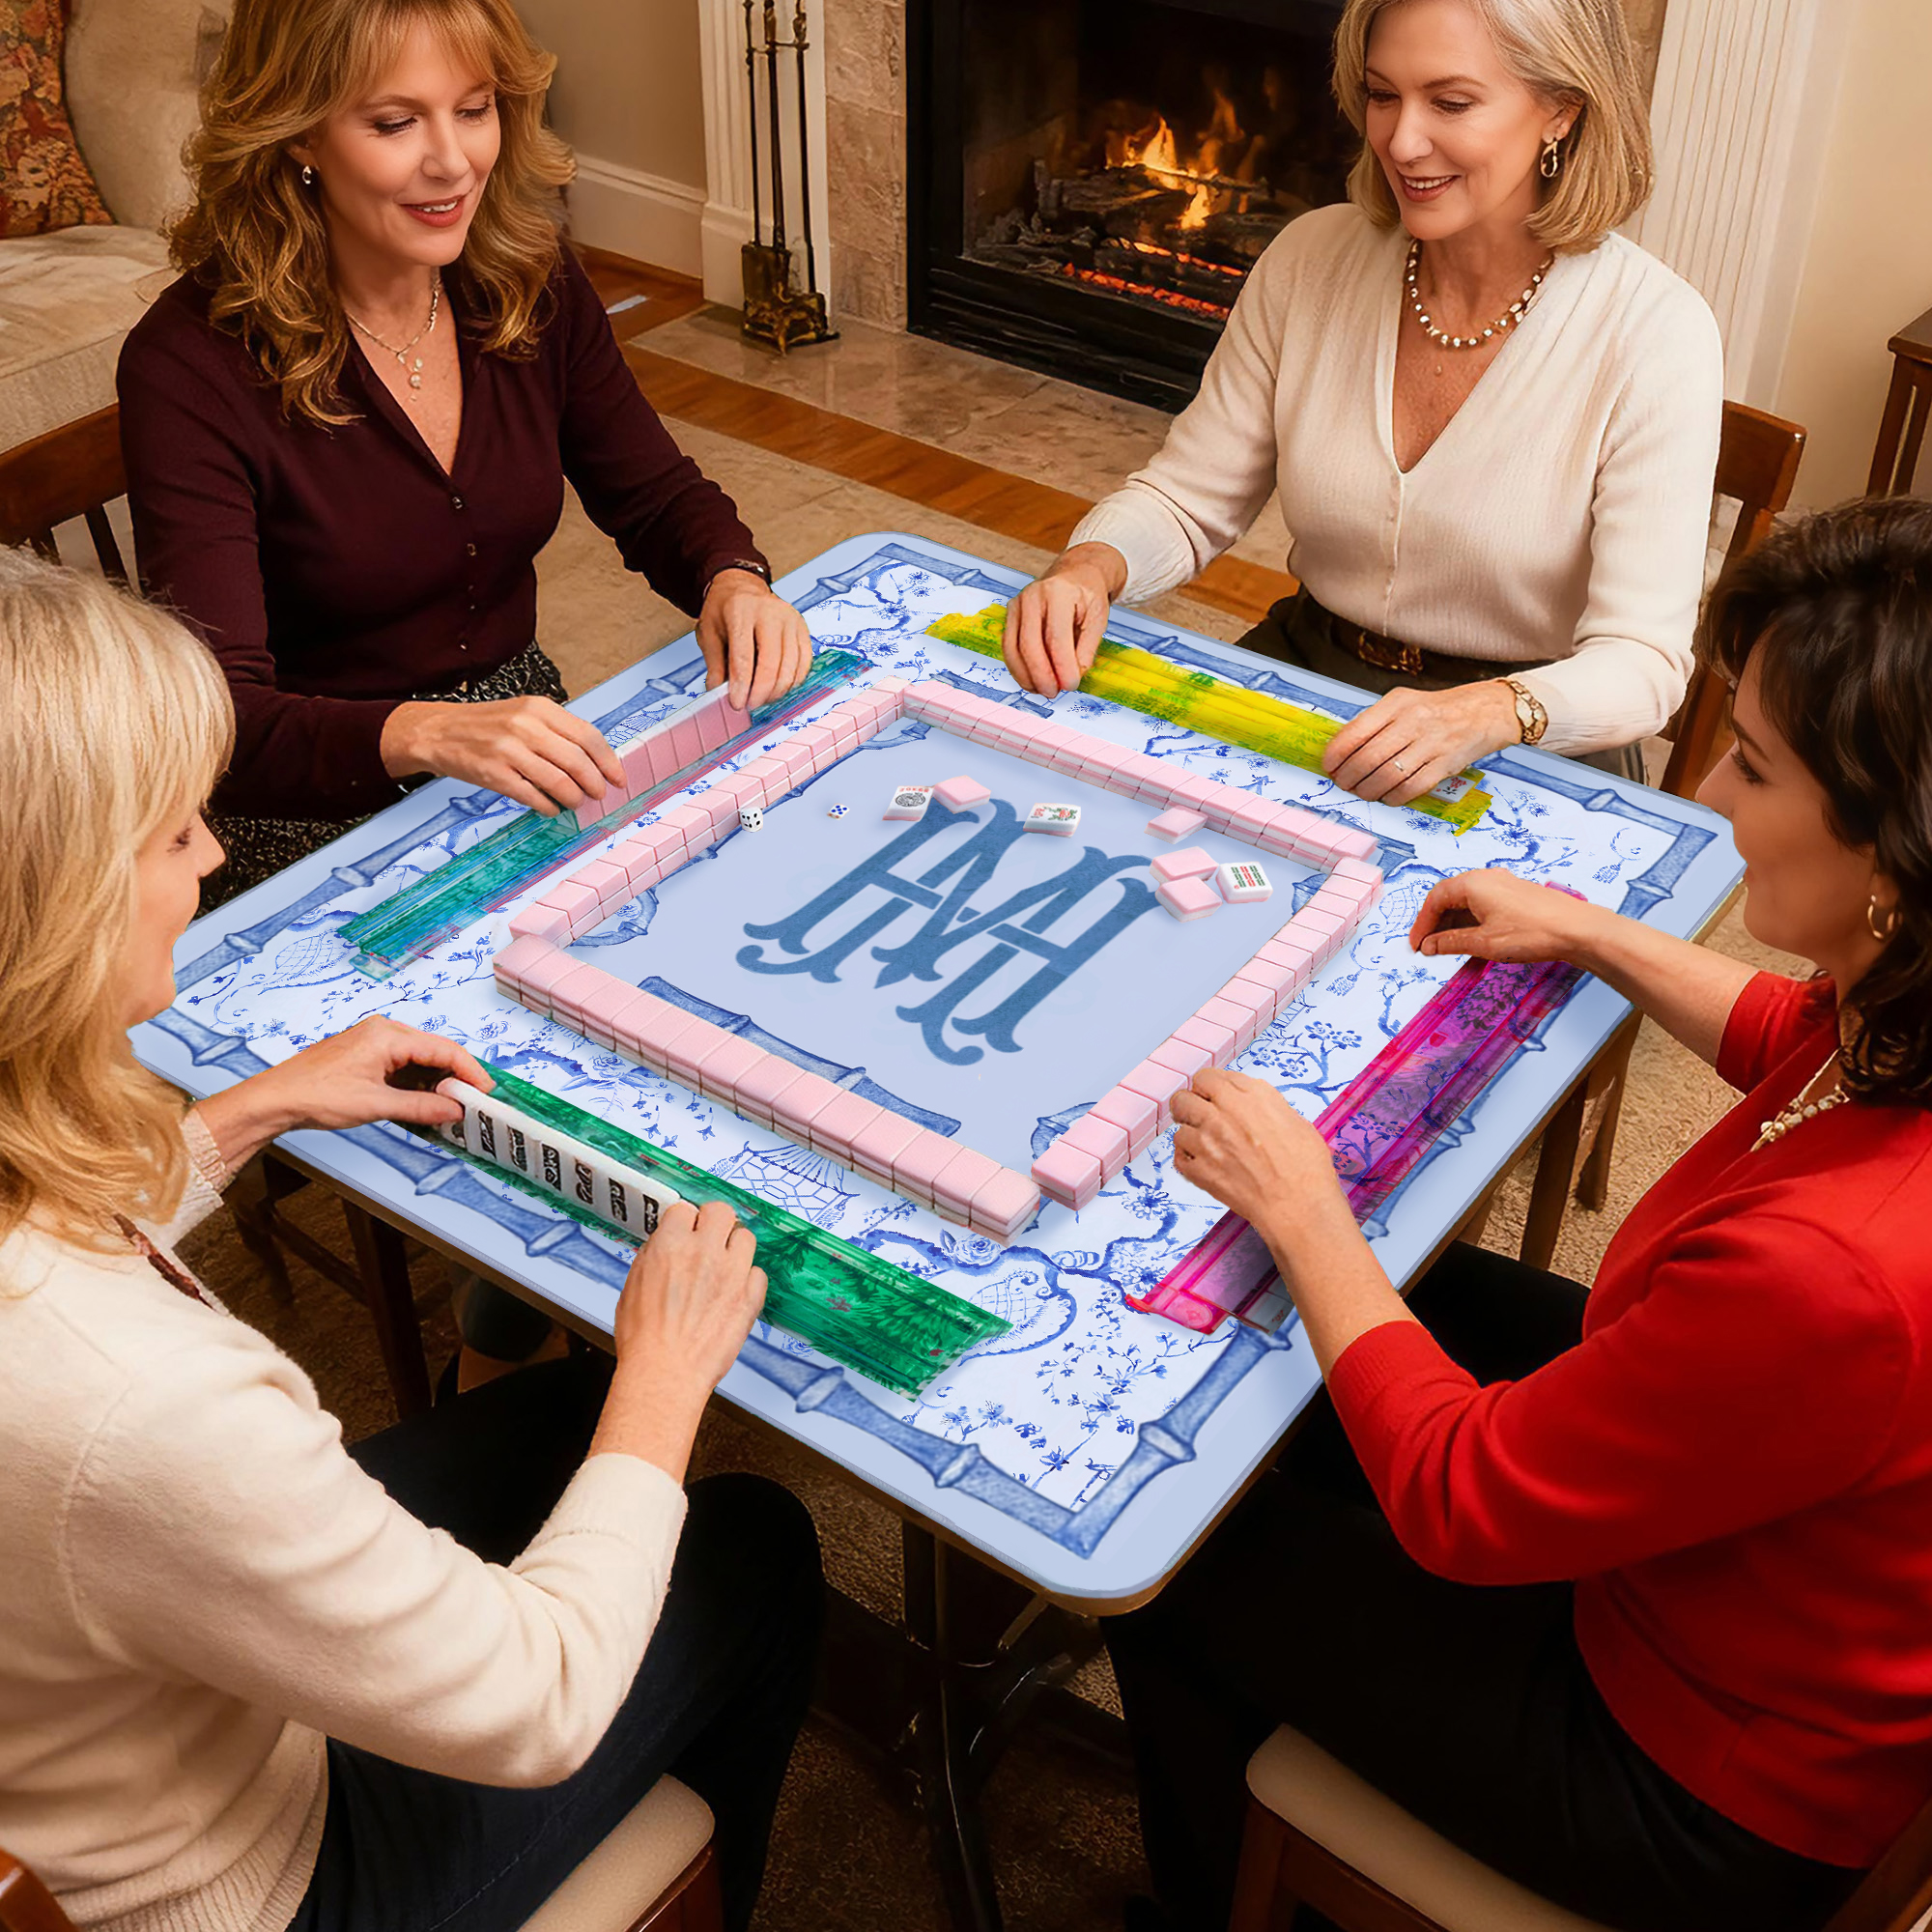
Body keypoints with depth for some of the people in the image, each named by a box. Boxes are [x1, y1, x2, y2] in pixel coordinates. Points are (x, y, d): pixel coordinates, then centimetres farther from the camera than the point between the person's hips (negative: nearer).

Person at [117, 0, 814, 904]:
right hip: (318, 822, -5)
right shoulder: (190, 365, -19)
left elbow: (657, 497, 10)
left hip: (527, 747, 6)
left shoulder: (533, 287, -2)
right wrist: (424, 736, -45)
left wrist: (733, 579, -14)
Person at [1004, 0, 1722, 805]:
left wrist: (1487, 713, -41)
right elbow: (1186, 499, 4)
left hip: (1530, 748, -3)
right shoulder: (1310, 258, -2)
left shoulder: (1654, 330, -16)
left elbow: (1640, 662, -20)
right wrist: (1091, 568, -19)